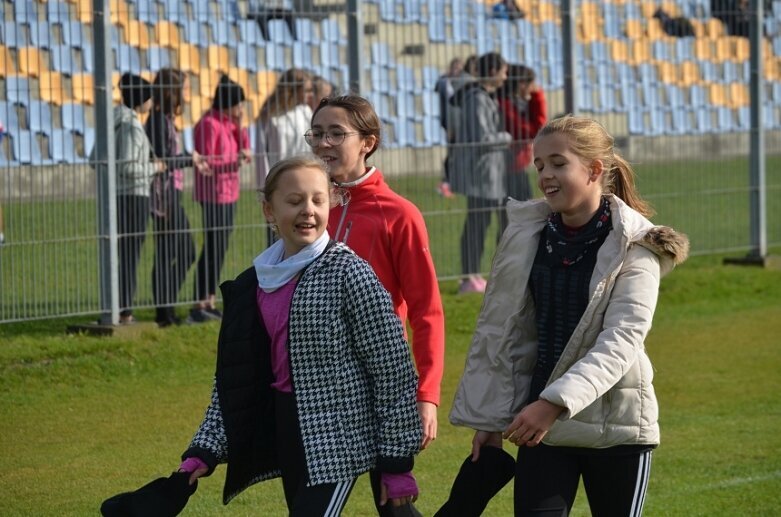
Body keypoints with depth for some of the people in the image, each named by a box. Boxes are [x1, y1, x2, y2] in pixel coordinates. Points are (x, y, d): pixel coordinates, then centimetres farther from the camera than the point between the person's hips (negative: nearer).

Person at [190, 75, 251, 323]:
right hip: (214, 194, -9)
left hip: (228, 193, 9)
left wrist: (239, 125, 4)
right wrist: (233, 162, -28)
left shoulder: (228, 124, 14)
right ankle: (200, 305, -10)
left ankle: (211, 302, 14)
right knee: (213, 249, -10)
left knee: (219, 249, 10)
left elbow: (244, 150, 15)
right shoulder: (209, 125, -14)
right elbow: (206, 162, -17)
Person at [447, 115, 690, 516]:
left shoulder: (635, 246, -9)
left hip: (615, 425, -3)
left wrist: (555, 403, -29)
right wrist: (488, 418, 7)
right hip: (540, 423, 3)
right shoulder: (527, 235, 3)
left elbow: (621, 340, -19)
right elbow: (499, 332, 8)